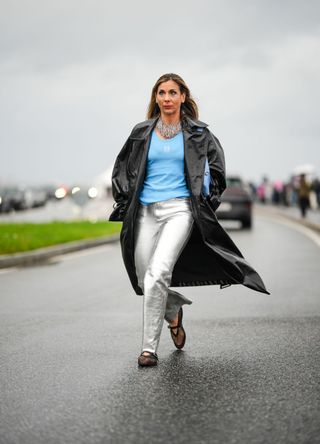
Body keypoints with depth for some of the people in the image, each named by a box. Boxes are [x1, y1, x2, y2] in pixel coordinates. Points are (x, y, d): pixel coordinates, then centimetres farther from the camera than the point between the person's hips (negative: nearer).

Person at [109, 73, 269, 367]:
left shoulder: (197, 133, 6)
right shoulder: (142, 132, 11)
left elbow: (216, 163, 15)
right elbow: (121, 169, 20)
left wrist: (209, 200, 7)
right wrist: (125, 202, 11)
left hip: (180, 210, -3)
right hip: (146, 211, 4)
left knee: (158, 273, -22)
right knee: (144, 280, 4)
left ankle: (149, 347, -17)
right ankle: (174, 311, 40)